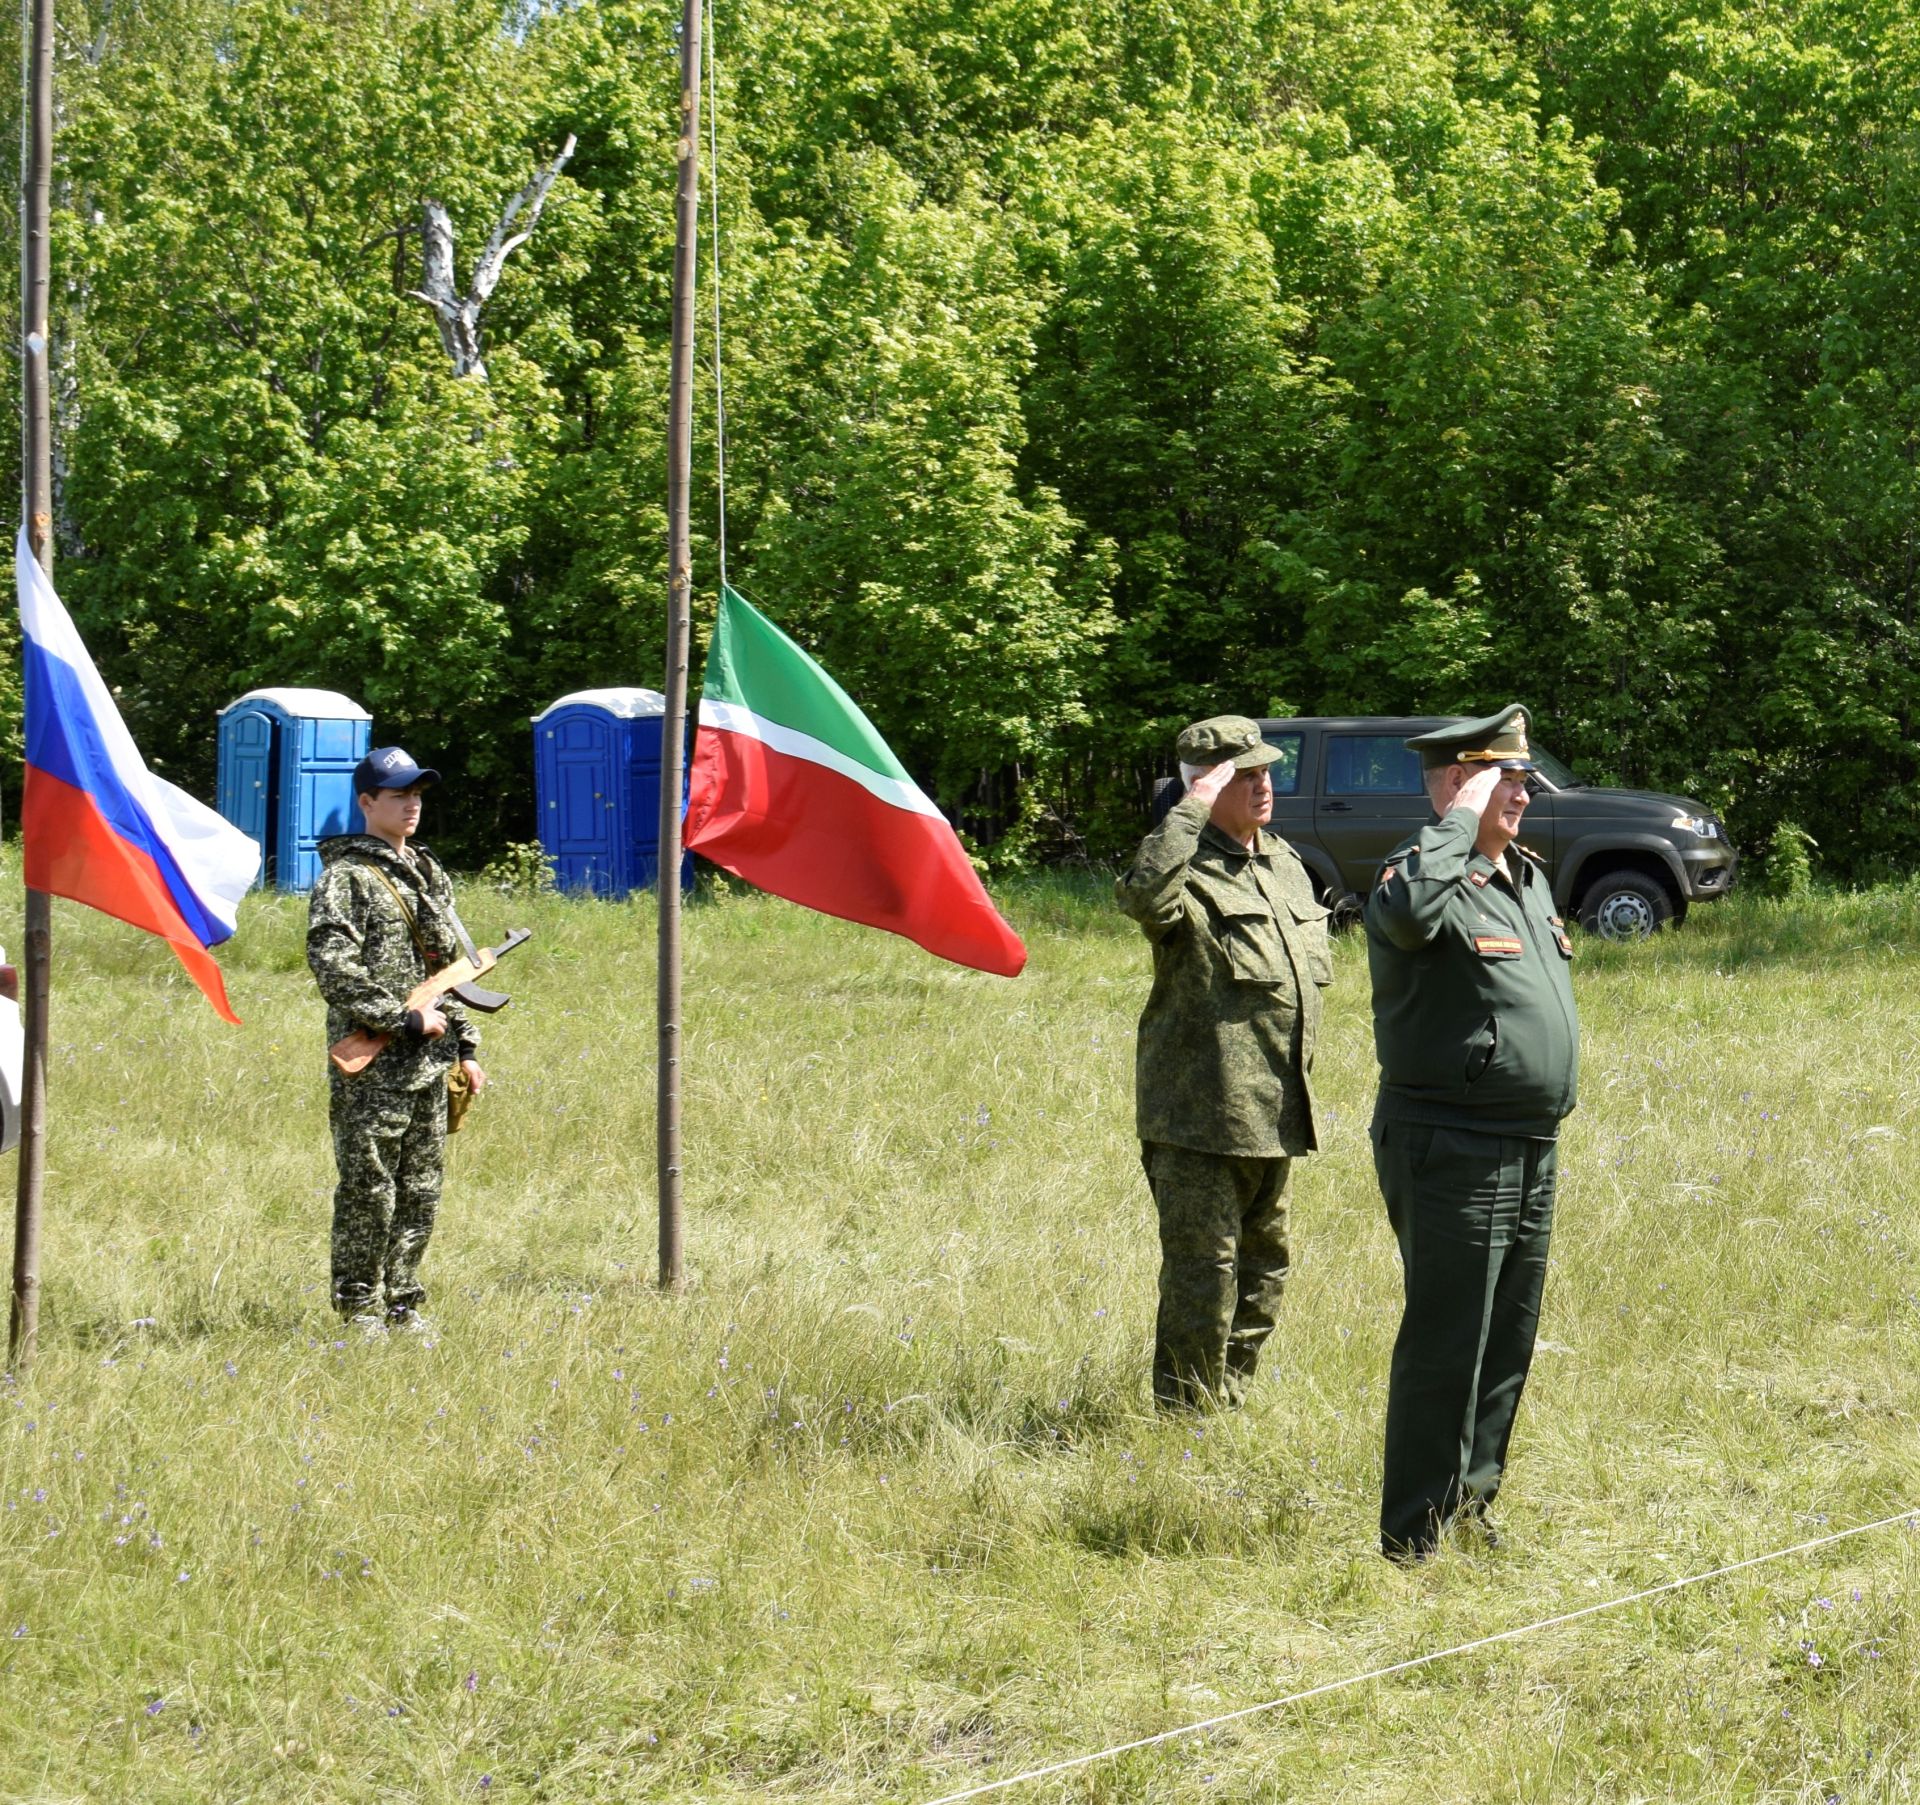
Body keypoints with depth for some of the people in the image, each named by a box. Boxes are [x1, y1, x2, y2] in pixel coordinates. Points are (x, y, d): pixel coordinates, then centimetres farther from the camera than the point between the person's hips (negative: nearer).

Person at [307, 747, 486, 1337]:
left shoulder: (428, 873, 18)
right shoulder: (347, 877, -7)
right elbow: (333, 968, -17)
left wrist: (465, 1045, 17)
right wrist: (406, 1019, -17)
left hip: (428, 1061, 7)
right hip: (371, 1063, -7)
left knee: (421, 1190, 9)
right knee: (368, 1189, -3)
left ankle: (402, 1302, 18)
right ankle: (360, 1306, 5)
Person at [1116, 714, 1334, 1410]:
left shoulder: (1285, 862, 13)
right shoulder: (1188, 868, -13)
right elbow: (1143, 895, -39)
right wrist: (1193, 808, -31)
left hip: (1273, 1113, 8)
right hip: (1203, 1110, -8)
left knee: (1263, 1270, 16)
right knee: (1203, 1273, -6)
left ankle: (1229, 1402, 28)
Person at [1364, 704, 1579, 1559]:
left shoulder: (1530, 877, 15)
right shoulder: (1420, 874, -14)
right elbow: (1408, 912, -41)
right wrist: (1461, 820, -28)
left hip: (1531, 1153, 9)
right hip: (1450, 1157, -9)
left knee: (1508, 1347, 15)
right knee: (1444, 1352, -6)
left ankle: (1470, 1507, 27)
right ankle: (1413, 1541, -1)